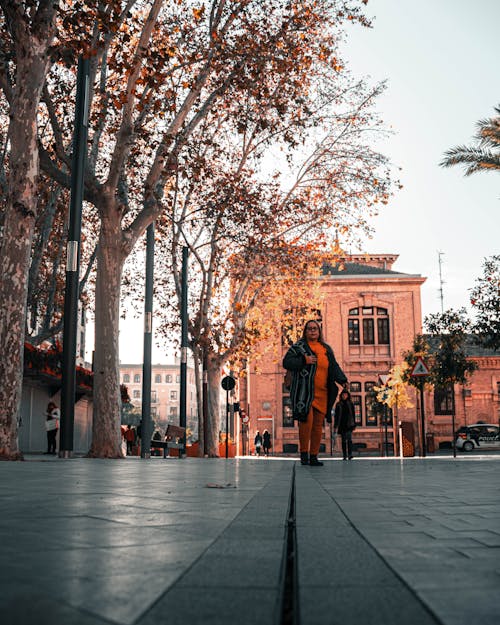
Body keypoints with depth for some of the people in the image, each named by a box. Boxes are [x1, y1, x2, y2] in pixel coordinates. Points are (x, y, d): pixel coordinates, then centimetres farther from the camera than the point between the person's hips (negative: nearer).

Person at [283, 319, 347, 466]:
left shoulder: (326, 349, 20)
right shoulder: (298, 347, 6)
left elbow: (334, 367, 19)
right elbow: (286, 362, -2)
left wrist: (343, 380, 2)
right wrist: (304, 360, -13)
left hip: (322, 393, 5)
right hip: (304, 391, -5)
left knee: (318, 425, 4)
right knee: (307, 419, -19)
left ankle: (313, 456, 11)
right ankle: (304, 453, -7)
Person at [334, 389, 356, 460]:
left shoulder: (350, 404, 7)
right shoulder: (338, 404, 7)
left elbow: (353, 415, 9)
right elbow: (336, 415, 7)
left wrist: (354, 425, 5)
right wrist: (336, 425, 1)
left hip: (349, 424, -1)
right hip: (342, 424, 1)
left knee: (349, 439, -15)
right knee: (343, 440, 4)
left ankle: (350, 454, -19)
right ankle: (344, 455, 7)